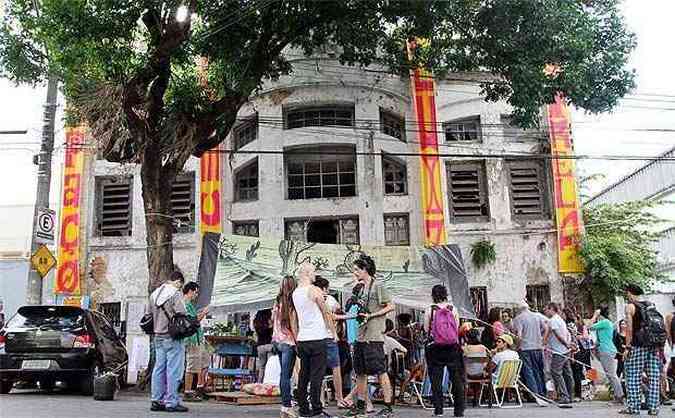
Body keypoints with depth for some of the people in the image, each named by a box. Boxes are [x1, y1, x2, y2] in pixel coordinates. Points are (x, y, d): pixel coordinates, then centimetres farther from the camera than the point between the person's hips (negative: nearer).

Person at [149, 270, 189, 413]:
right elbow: (182, 315, -17)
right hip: (173, 337, -8)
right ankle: (171, 402, 0)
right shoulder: (176, 294, -13)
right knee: (173, 370, -2)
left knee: (159, 369, 12)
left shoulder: (154, 294, 12)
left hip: (158, 337, 8)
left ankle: (156, 401, 16)